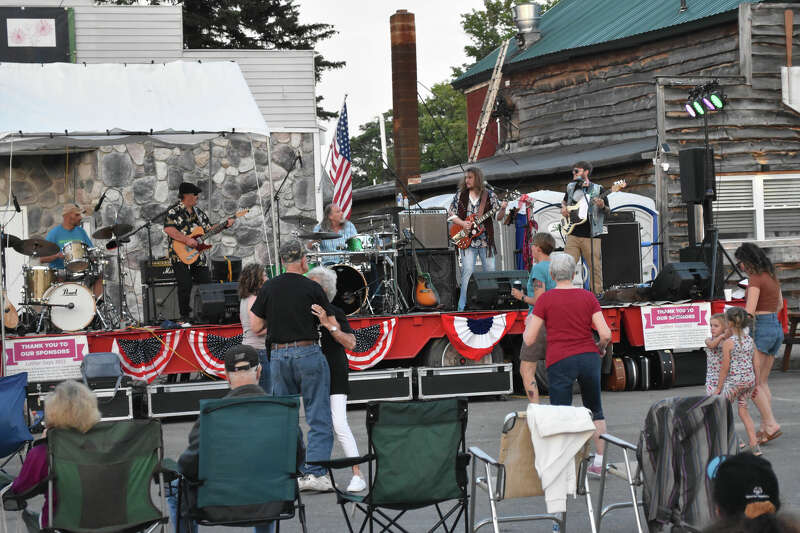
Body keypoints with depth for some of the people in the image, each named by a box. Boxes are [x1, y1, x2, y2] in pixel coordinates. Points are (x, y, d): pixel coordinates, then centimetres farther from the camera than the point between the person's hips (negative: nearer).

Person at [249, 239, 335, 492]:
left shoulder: (269, 288, 3)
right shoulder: (312, 288, -6)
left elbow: (255, 325, 5)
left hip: (278, 355, 4)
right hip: (308, 352, -4)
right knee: (319, 417, 0)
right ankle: (315, 473, -8)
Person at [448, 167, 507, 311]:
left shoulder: (489, 195, 3)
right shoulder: (460, 195, 7)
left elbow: (498, 217, 4)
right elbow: (451, 214, 10)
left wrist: (502, 209, -17)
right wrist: (462, 223, -7)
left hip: (486, 239, 1)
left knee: (490, 271, 2)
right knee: (468, 271, -10)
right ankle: (463, 307, -7)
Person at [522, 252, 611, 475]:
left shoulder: (545, 300, -4)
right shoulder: (588, 297, 3)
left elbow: (528, 340, -3)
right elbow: (606, 334, -3)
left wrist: (527, 327, 19)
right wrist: (601, 349, 18)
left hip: (559, 361, -3)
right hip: (589, 357, 3)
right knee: (595, 410, 21)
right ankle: (599, 462, 20)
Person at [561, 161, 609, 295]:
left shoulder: (597, 189, 2)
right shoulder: (571, 187, 14)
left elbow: (608, 211, 5)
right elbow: (564, 201, 32)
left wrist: (602, 207, -18)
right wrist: (563, 208, 10)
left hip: (591, 235, -3)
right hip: (573, 234, 3)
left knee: (595, 266, -1)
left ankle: (597, 293, 10)